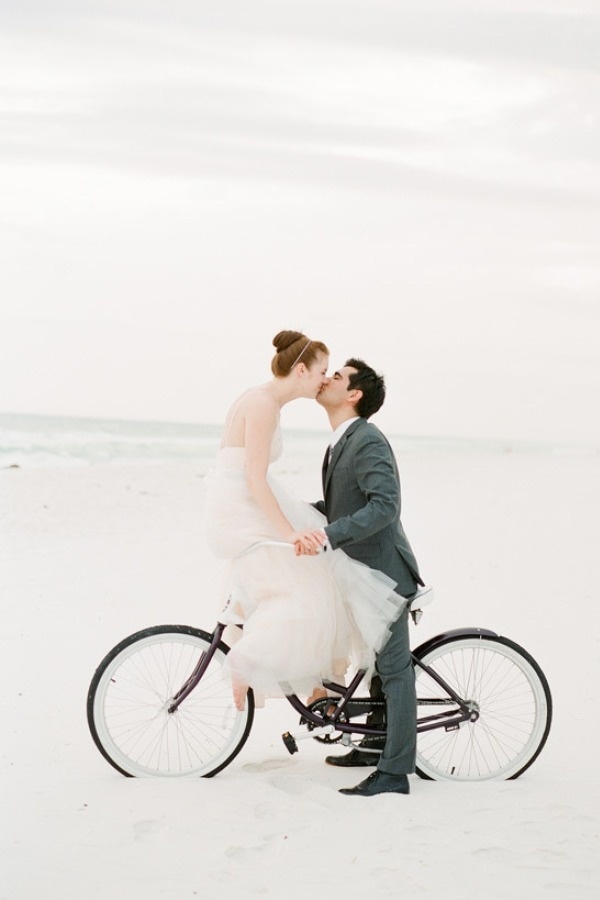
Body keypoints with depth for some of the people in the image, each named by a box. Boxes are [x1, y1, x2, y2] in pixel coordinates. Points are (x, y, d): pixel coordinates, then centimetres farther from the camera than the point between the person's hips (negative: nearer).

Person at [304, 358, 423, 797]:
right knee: (378, 662, 20)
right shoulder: (342, 443, 13)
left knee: (393, 667, -6)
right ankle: (377, 746, 33)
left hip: (384, 571, -11)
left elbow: (384, 505, -30)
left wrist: (329, 534, -36)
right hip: (363, 571, 11)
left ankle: (395, 771, -3)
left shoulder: (368, 441, -19)